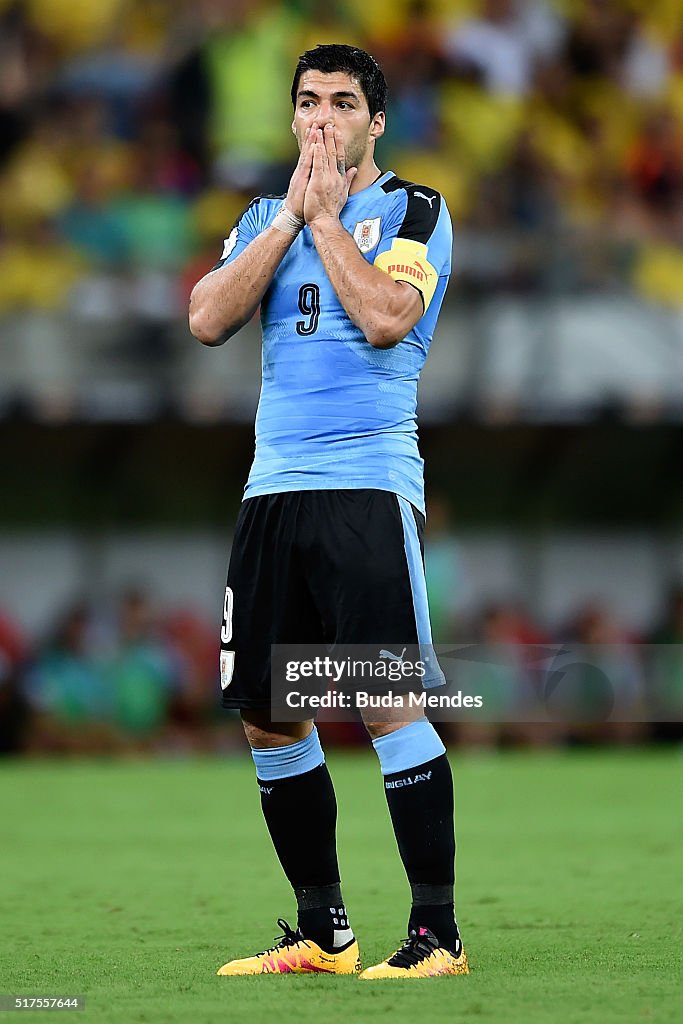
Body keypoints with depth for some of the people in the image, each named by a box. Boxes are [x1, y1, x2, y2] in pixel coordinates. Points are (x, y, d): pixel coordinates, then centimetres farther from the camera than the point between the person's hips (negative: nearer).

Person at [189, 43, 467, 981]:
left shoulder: (414, 211, 2)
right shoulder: (265, 217, 18)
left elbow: (386, 316, -15)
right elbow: (207, 320, 2)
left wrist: (326, 215, -6)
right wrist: (291, 215, -1)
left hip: (369, 482, -6)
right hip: (273, 485, 6)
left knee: (389, 701, -15)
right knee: (267, 717, 7)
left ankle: (437, 932, -11)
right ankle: (322, 933, 17)